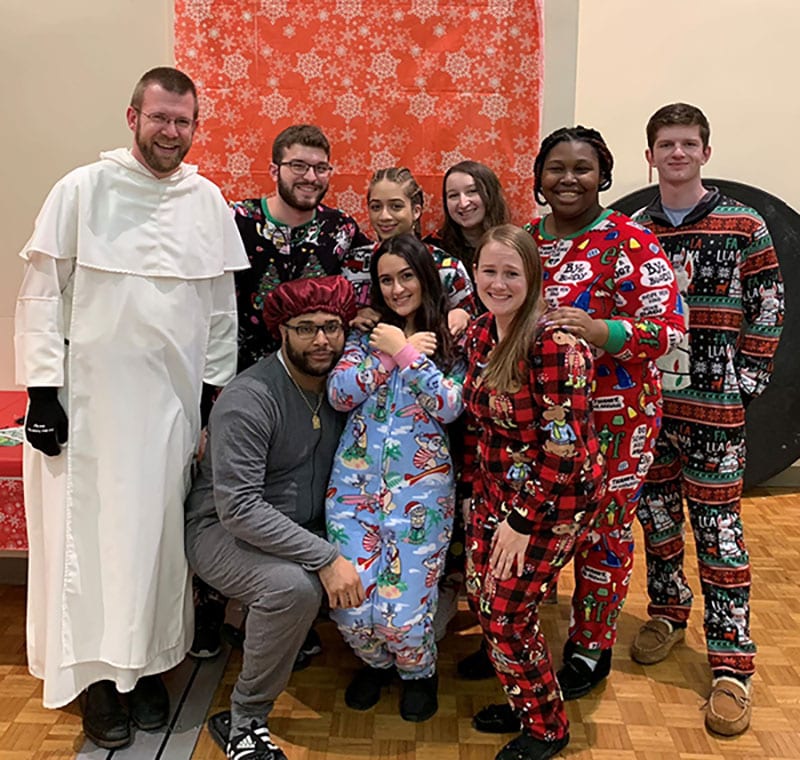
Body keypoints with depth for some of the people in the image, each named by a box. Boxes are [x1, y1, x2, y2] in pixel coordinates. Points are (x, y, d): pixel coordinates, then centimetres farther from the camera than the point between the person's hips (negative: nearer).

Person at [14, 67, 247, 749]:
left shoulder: (209, 201, 6)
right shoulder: (83, 190, -2)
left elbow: (221, 308, 9)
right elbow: (43, 295, -2)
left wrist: (217, 395, 6)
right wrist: (43, 390, -8)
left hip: (172, 400, 3)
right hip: (91, 398, -2)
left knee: (158, 531, 9)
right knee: (90, 530, 4)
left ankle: (148, 665, 26)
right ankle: (96, 674, 21)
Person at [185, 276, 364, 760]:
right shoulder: (249, 399, -22)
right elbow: (238, 507, -28)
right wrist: (325, 558, -31)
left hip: (307, 529, 7)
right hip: (225, 530, -6)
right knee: (295, 587, -34)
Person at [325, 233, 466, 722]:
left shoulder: (451, 337, 3)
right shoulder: (368, 331, 10)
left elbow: (450, 406, -12)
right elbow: (339, 395, -3)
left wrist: (404, 352, -13)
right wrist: (390, 353, -10)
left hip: (421, 484, -2)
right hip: (356, 478, 3)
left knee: (403, 611, -7)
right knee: (351, 606, -3)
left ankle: (419, 669, 29)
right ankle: (376, 661, 32)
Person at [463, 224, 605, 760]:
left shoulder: (555, 343, -23)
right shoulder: (480, 333, 1)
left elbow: (563, 445, -24)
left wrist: (524, 520, -19)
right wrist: (480, 490, 8)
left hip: (556, 497, -7)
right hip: (497, 489, 7)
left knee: (506, 610, -3)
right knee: (481, 597, 10)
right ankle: (524, 700, 36)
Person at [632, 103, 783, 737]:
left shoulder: (743, 226, 0)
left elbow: (769, 307, 1)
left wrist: (746, 380, -5)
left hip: (714, 403, -3)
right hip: (646, 398, 4)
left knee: (718, 529, -1)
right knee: (655, 512, 13)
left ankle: (732, 666, 10)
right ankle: (669, 613, 34)